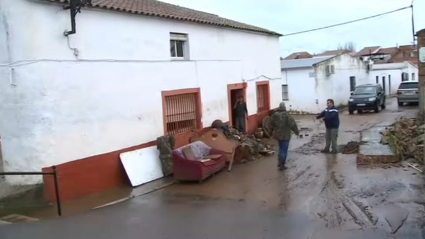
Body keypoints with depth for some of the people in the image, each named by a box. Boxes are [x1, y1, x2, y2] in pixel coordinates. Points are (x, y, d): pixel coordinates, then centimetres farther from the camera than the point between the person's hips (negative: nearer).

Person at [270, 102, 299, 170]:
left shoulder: (274, 115, 1)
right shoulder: (286, 115, -17)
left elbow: (271, 125, 11)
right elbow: (293, 124, -15)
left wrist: (271, 132, 26)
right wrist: (297, 131, -1)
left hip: (277, 135, 6)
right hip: (285, 135, -6)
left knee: (281, 148, 23)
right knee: (284, 150, 2)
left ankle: (280, 162, 27)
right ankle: (282, 165, 5)